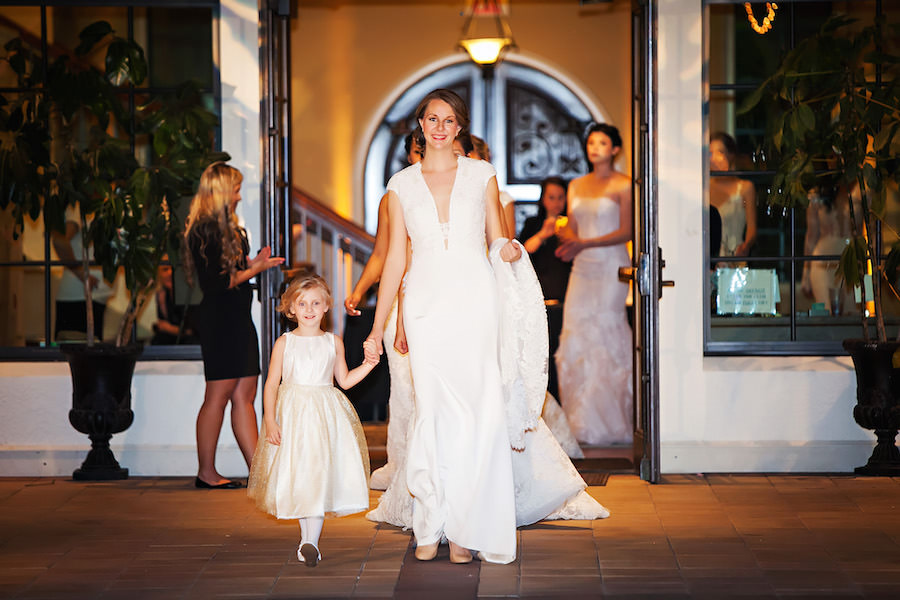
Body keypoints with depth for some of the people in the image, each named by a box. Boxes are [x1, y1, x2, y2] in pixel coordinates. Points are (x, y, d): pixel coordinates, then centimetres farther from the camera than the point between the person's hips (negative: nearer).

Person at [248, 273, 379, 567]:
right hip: (292, 413, 0)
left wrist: (368, 364, 3)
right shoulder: (284, 343, 3)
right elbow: (272, 384, 2)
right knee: (297, 475, 1)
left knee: (320, 474, -11)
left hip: (325, 414, 0)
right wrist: (270, 420, -6)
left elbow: (344, 380, 17)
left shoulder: (333, 342, 8)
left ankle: (311, 542, -13)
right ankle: (307, 537, 17)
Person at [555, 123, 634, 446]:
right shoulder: (576, 186, 16)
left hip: (611, 267, -5)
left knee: (605, 338, -8)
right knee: (575, 340, -2)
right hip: (582, 270, 5)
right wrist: (568, 240, -6)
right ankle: (580, 422, 3)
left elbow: (626, 232, -8)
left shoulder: (623, 186, -2)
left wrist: (584, 243, -16)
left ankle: (609, 423, 0)